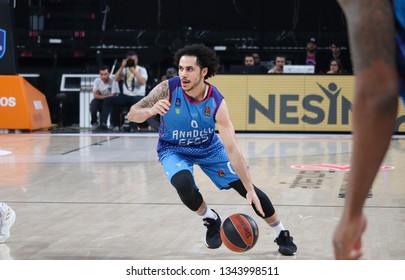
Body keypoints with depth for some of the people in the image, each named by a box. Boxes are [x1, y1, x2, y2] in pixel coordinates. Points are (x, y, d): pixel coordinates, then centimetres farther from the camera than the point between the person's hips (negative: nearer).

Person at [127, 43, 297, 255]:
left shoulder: (217, 103, -28)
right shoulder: (168, 89, -28)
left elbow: (232, 149, -29)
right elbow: (132, 114, -26)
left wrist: (250, 190, -33)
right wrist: (151, 111, -50)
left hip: (209, 148, 1)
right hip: (174, 149, -1)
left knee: (246, 187, -6)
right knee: (183, 184, -32)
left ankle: (282, 235, 16)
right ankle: (211, 220, 0)